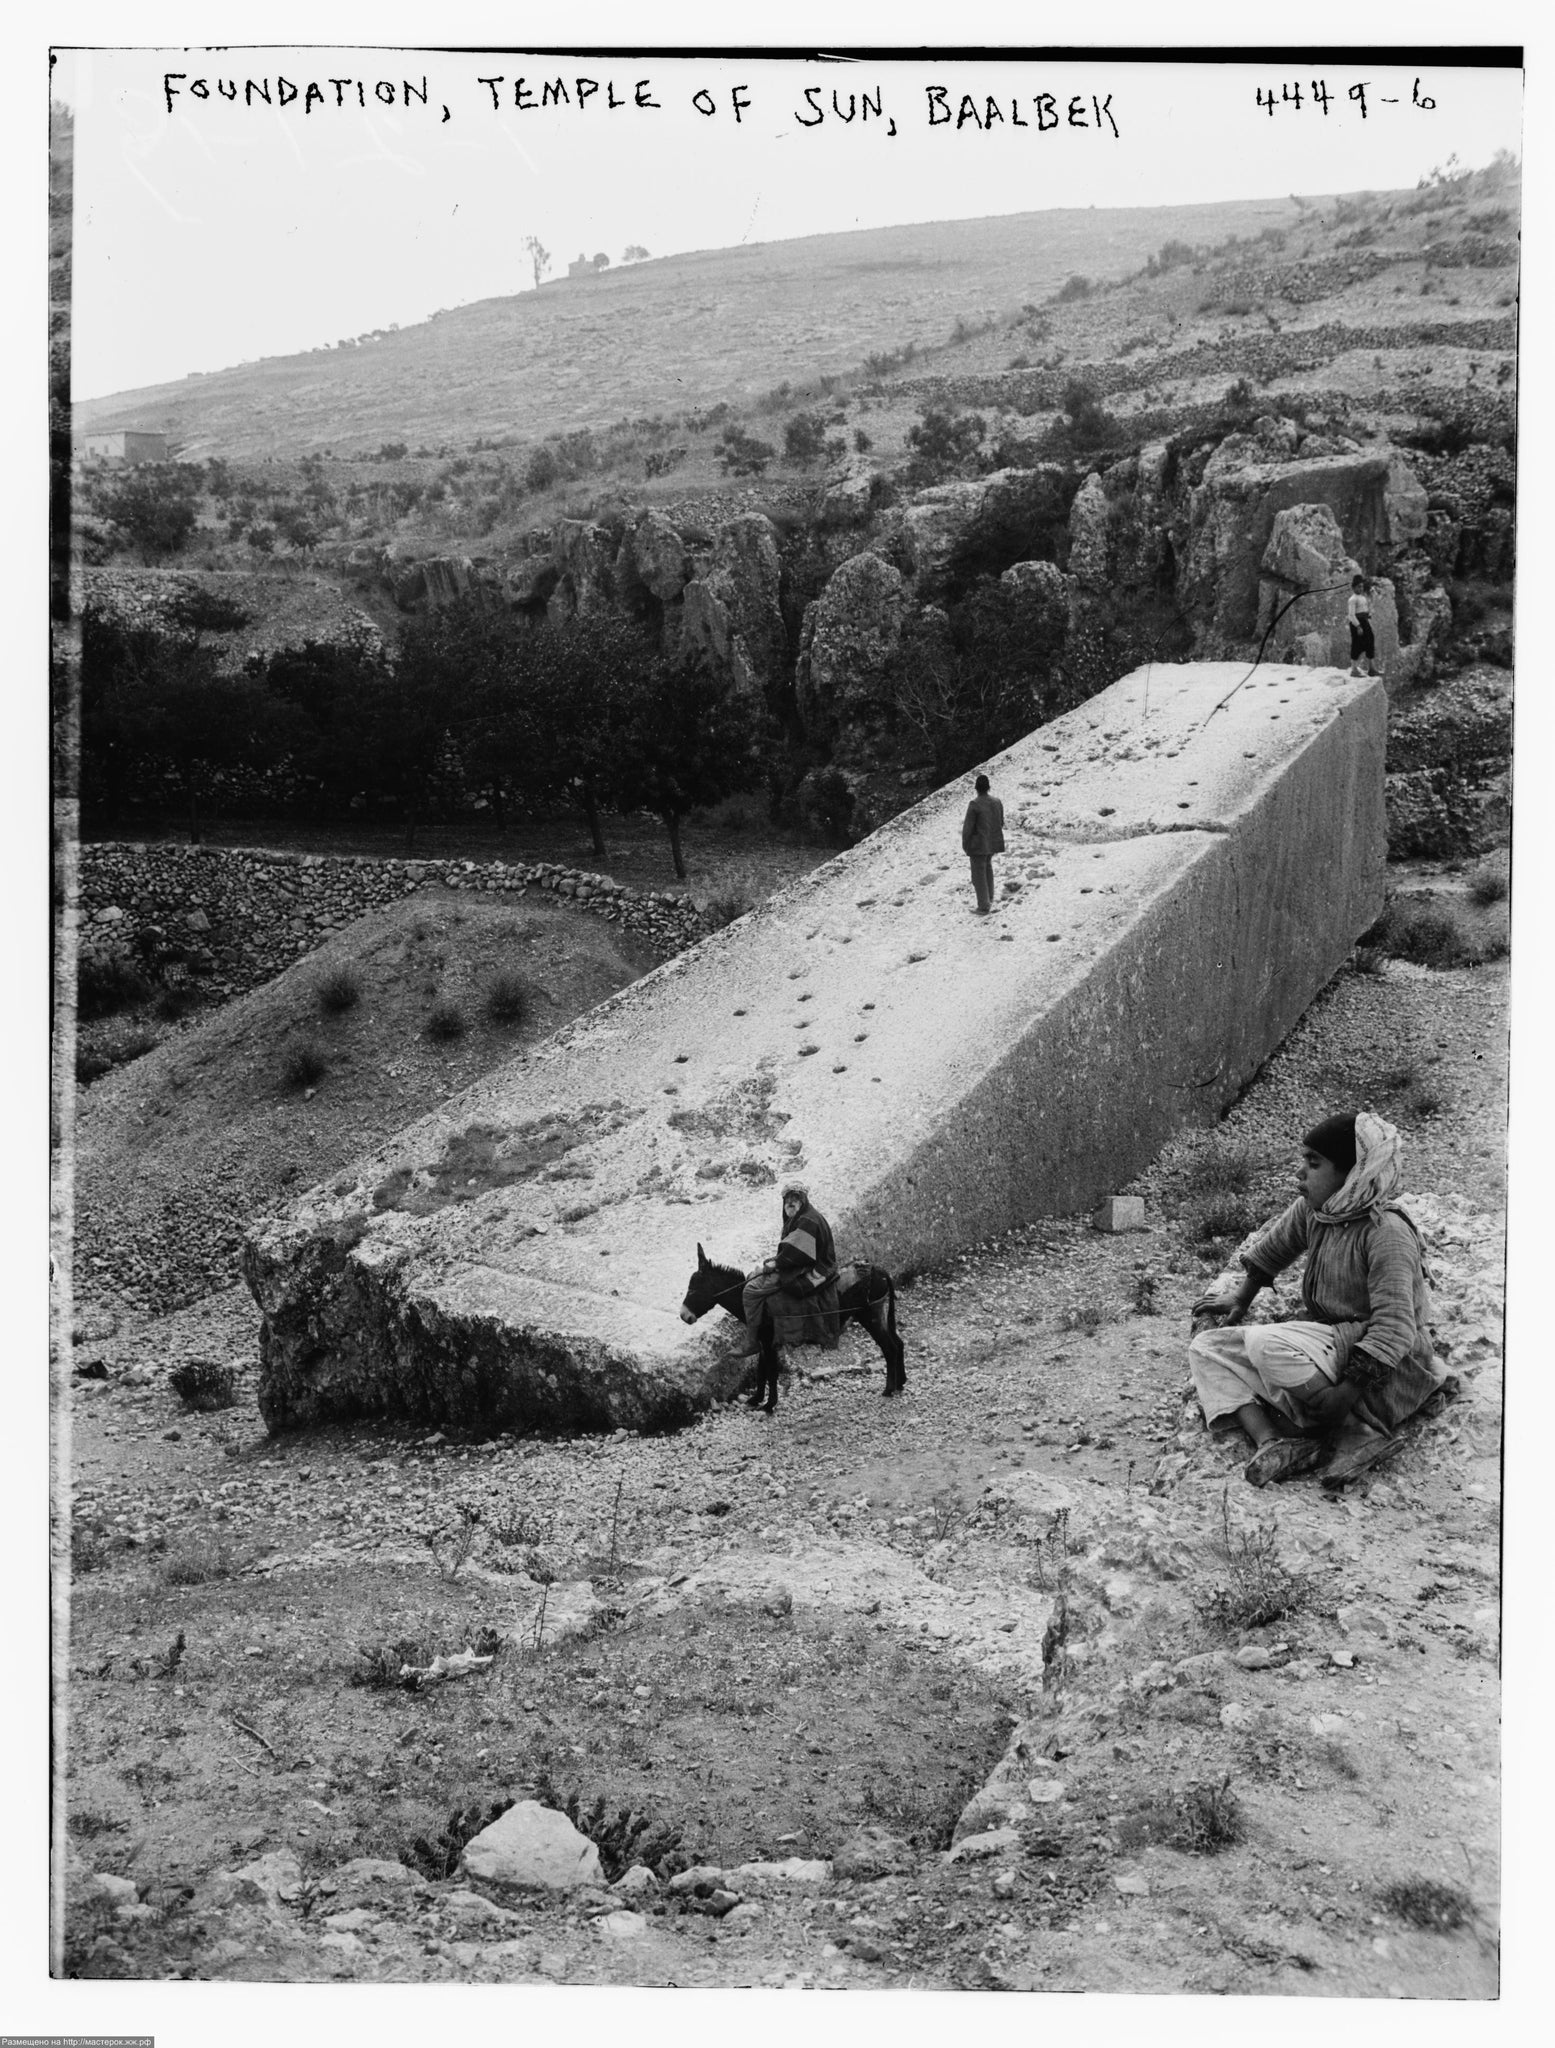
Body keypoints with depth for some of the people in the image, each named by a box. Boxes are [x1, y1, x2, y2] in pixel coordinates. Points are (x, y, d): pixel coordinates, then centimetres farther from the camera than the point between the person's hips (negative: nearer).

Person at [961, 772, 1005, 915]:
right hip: (993, 843, 6)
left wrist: (965, 845, -5)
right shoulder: (997, 802, -3)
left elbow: (967, 827, -18)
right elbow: (1001, 823, 8)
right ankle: (989, 898, 35)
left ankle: (984, 907, 7)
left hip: (978, 844, -6)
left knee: (979, 874, 5)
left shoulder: (974, 804, -21)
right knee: (987, 866, 29)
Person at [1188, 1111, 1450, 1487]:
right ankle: (1271, 1442, -22)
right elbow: (1271, 1247, 22)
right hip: (1328, 1340, 9)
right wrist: (1241, 1298, 28)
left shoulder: (1387, 1231, -24)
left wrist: (1346, 1394, -32)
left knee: (1263, 1343, -31)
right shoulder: (1311, 1209, -1)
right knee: (1206, 1347, -2)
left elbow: (1394, 1328, -28)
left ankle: (1363, 1432, -21)